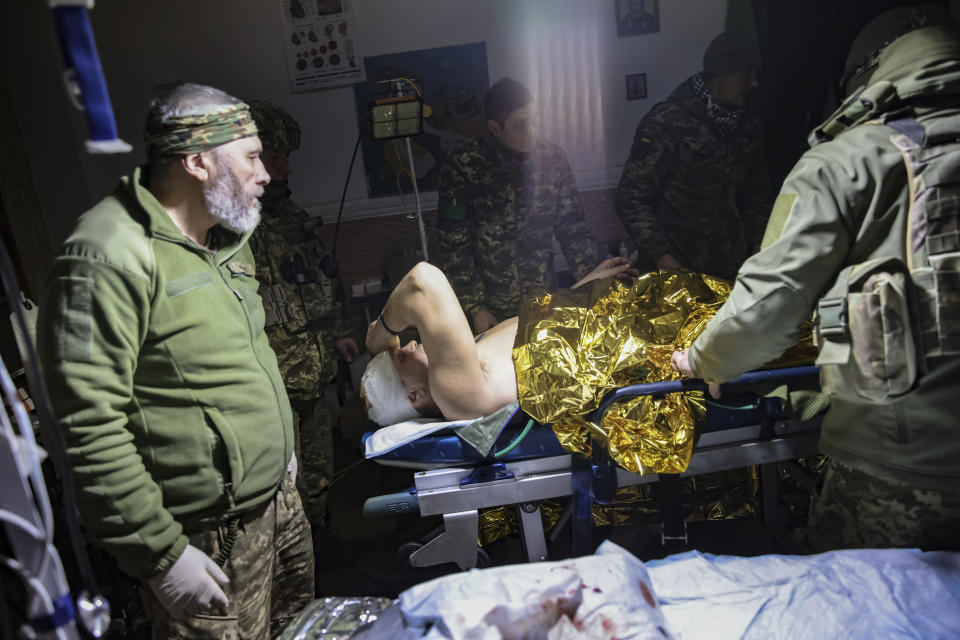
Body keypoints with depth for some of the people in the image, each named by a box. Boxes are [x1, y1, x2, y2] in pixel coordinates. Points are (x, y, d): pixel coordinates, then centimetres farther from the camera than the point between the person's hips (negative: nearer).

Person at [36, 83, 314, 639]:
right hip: (208, 541, -8)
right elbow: (91, 427, -25)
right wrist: (161, 555, -21)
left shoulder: (225, 237, 8)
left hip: (278, 497, 9)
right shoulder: (107, 258, -22)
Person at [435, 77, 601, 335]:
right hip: (490, 310, -3)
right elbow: (454, 245, -13)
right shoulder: (464, 166, -15)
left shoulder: (552, 158, -4)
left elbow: (572, 227, 1)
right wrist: (475, 308, -15)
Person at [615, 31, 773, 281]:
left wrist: (759, 242, 2)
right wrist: (660, 255, -21)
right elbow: (631, 197, -13)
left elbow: (757, 195, 18)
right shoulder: (666, 122, -12)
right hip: (672, 270, -5)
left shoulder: (748, 129, 8)